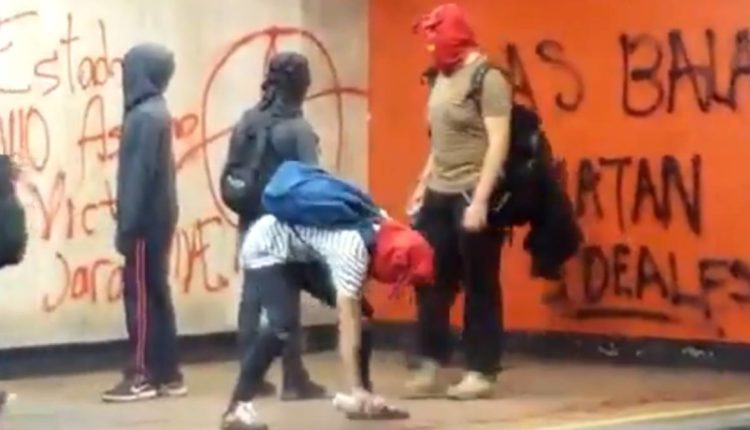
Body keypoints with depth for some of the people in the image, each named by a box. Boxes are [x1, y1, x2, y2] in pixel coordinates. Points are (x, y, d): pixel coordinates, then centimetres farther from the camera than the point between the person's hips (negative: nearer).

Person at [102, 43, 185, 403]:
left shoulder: (145, 116, -15)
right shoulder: (156, 112, 15)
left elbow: (139, 174, -19)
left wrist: (127, 226, -19)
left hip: (146, 221, -9)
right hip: (157, 218, 9)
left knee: (140, 295, -5)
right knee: (156, 294, 10)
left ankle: (143, 376, -2)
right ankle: (166, 374, 12)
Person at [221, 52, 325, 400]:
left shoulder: (246, 123, 5)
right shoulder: (298, 128, -12)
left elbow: (229, 174, 6)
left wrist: (246, 206, 15)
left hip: (253, 223, 5)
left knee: (252, 297, 8)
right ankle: (293, 379, 2)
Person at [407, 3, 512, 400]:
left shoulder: (487, 79, -10)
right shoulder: (442, 78, 14)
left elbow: (498, 143, -17)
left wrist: (480, 199, -22)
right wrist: (422, 185, 17)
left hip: (472, 196, -8)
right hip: (440, 195, 8)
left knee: (479, 286, 1)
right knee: (431, 282, 8)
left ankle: (481, 373, 7)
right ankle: (430, 367, 16)